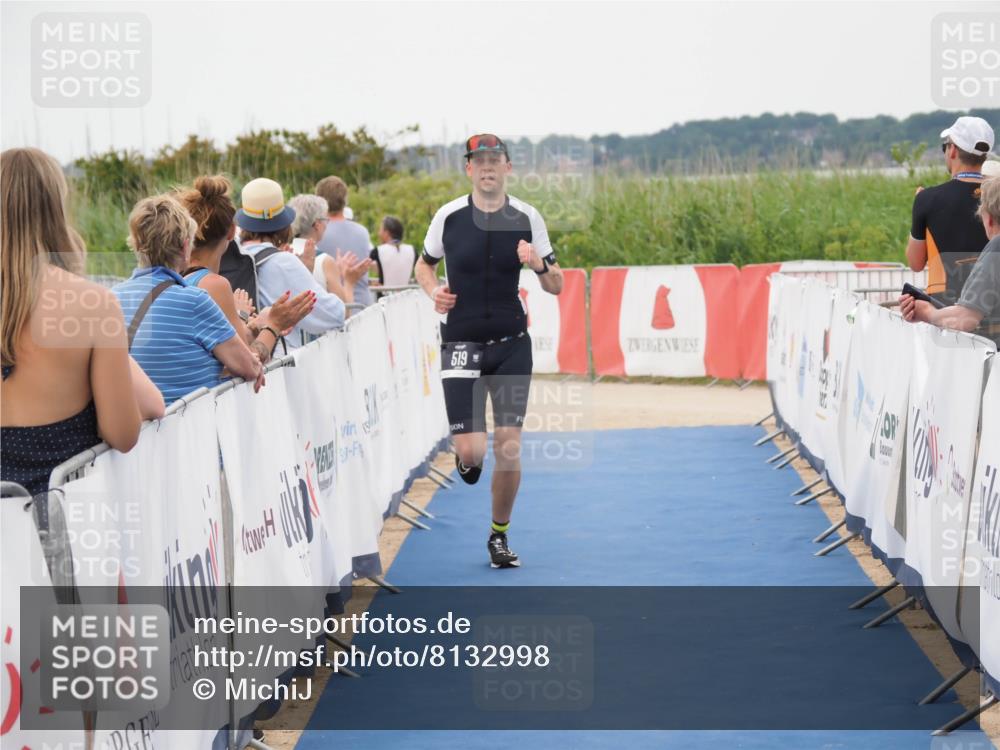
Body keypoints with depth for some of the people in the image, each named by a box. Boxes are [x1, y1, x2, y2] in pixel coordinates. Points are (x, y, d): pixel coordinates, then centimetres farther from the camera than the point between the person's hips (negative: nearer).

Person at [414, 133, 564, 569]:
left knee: (508, 447, -2)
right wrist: (434, 291, -7)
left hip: (511, 345, 1)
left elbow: (556, 286, 4)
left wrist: (538, 264, -18)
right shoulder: (449, 216, -3)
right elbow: (424, 265, 14)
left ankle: (499, 535, 19)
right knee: (471, 451, -10)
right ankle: (466, 459, 30)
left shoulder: (527, 218, -1)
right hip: (461, 345, -1)